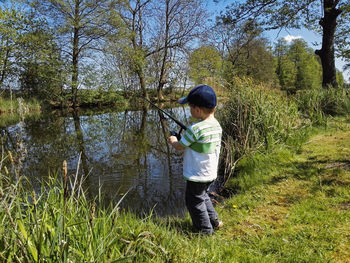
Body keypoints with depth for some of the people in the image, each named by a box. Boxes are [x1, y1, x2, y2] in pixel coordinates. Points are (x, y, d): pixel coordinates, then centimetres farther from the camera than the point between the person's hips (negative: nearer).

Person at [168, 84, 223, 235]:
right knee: (203, 196, 28)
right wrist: (185, 139, 12)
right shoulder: (217, 125, -1)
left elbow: (179, 146, -12)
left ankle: (205, 230, 22)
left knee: (194, 201, 10)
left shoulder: (195, 129, -26)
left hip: (197, 176, -8)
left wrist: (173, 141, 8)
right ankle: (214, 222, 38)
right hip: (211, 173, 9)